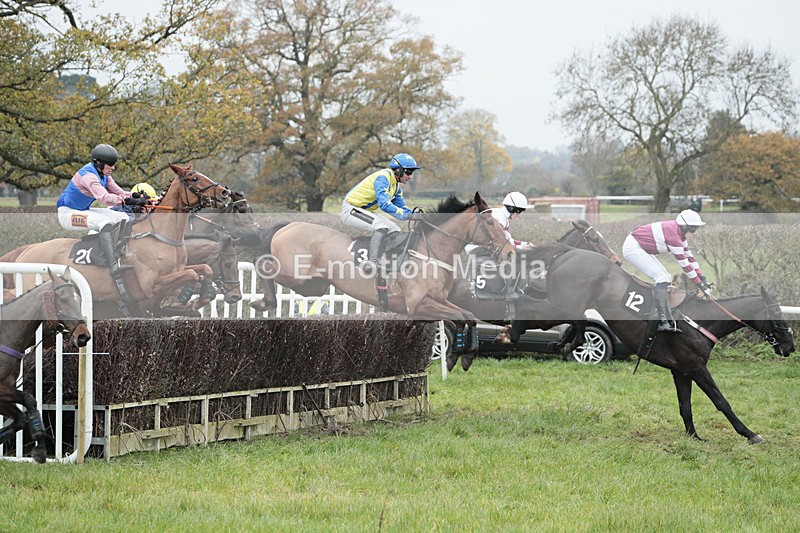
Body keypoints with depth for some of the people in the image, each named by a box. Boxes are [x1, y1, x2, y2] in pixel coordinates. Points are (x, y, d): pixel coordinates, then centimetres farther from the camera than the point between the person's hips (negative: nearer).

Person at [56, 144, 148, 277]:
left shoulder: (104, 176, 5)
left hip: (83, 211, 10)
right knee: (105, 221, -33)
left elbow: (119, 193, 2)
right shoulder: (88, 175, -26)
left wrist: (136, 198, -18)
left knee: (122, 218, 2)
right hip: (67, 213, -10)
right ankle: (114, 266, -47)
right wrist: (130, 201, -49)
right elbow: (104, 197, -40)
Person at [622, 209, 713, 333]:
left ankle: (668, 320, 8)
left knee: (665, 278, 8)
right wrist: (701, 285, -18)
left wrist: (703, 278, 10)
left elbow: (689, 256, 11)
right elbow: (684, 264, -24)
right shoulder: (673, 235, -27)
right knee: (662, 277, -17)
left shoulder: (679, 231, 3)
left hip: (640, 247, 11)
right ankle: (663, 322, -20)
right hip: (632, 248, -11)